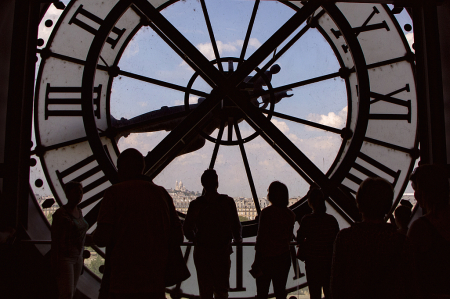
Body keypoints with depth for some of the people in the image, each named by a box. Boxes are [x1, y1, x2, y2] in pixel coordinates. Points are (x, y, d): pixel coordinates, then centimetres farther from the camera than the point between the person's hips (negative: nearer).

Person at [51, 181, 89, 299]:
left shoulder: (78, 212, 8)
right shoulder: (60, 214, -15)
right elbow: (55, 239, -16)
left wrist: (81, 257, 16)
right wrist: (55, 263, -18)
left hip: (76, 257, 8)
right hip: (63, 257, -8)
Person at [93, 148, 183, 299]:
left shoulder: (114, 192, -4)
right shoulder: (161, 193, 6)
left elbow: (102, 237, -12)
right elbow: (177, 237, 6)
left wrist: (95, 236, 10)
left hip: (123, 282, -3)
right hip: (156, 283, 4)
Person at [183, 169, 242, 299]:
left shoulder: (195, 204, -7)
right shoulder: (228, 202, -9)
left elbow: (187, 229, -3)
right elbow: (236, 225, -6)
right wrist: (238, 238, 16)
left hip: (201, 253, 1)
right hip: (222, 252, -1)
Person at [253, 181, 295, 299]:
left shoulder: (266, 212, -14)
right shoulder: (290, 214, 1)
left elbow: (261, 237, -13)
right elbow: (289, 237, 8)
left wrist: (256, 261, -7)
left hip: (266, 257, -5)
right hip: (283, 257, 5)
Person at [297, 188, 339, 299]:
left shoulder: (307, 220, -16)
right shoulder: (332, 220, -7)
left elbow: (299, 239, -7)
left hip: (312, 261, -3)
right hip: (329, 260, 3)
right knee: (329, 290, 18)